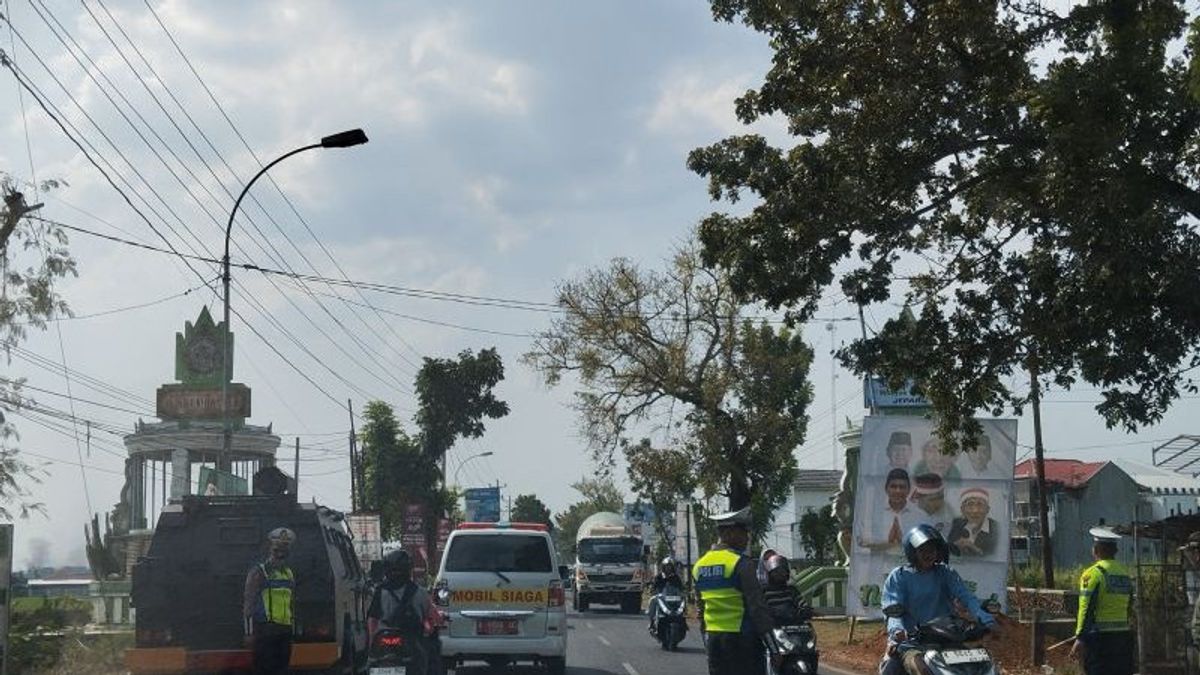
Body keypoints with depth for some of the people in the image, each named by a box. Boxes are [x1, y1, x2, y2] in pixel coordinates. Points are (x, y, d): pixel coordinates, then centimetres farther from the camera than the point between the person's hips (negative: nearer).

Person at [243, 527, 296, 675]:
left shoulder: (290, 574, 18)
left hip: (284, 631, 7)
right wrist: (249, 633, -12)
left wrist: (292, 629, 22)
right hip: (265, 631, -7)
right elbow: (249, 603, -7)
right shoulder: (258, 573, -3)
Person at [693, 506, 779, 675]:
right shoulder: (741, 563, -13)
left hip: (714, 640, 7)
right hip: (742, 638, -7)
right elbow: (757, 606, -15)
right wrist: (774, 648, -12)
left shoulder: (699, 566, 10)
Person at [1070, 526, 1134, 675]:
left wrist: (1080, 639, -16)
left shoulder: (1093, 573, -9)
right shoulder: (1125, 574, 13)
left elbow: (1086, 609, -15)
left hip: (1100, 638, -7)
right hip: (1124, 637, 7)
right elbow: (1129, 608, 16)